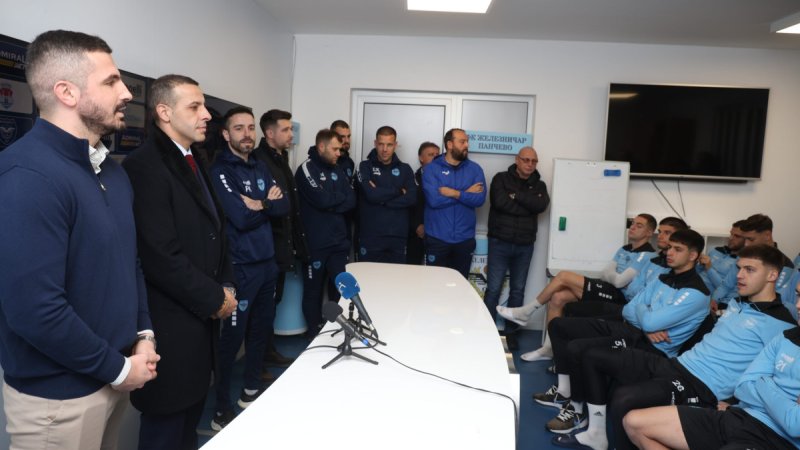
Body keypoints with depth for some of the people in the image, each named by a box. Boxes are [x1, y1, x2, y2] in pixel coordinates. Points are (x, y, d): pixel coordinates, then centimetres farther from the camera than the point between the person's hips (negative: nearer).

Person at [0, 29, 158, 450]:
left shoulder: (112, 170, 7)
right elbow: (34, 309, -28)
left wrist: (143, 334, 1)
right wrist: (118, 368, -16)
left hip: (114, 375, 8)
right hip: (58, 393, -8)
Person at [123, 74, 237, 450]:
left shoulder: (195, 159, 11)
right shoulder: (144, 165, -19)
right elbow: (162, 257, -24)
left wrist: (227, 285, 7)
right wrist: (214, 299, -13)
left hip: (201, 313, 8)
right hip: (172, 321, -8)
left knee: (192, 410, 22)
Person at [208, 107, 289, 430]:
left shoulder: (260, 167, 12)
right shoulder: (220, 171, -11)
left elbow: (283, 206, 3)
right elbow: (241, 218, -21)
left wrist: (258, 203, -13)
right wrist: (267, 203, -5)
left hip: (267, 261, 7)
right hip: (240, 266, -7)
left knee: (262, 328, 17)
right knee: (233, 335, 1)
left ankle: (252, 391, 35)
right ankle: (222, 409, 15)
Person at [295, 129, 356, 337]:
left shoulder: (337, 170, 12)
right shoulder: (307, 169, -8)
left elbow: (351, 201, 2)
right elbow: (321, 199, -21)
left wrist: (331, 203, -13)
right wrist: (341, 197, -4)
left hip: (339, 241, 6)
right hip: (316, 243, -6)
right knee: (313, 290, 7)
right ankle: (315, 333, 22)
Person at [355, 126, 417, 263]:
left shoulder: (405, 169, 10)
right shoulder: (365, 166, 3)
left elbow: (411, 198, -5)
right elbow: (371, 194, -14)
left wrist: (381, 199, -11)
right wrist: (398, 191, -4)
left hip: (397, 237, 2)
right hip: (370, 236, -2)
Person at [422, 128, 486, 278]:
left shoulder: (475, 169, 4)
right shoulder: (432, 168, -4)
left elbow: (479, 199, -8)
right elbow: (434, 200, -18)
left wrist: (455, 193, -18)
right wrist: (466, 193, -11)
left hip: (465, 239, 2)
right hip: (437, 238, -2)